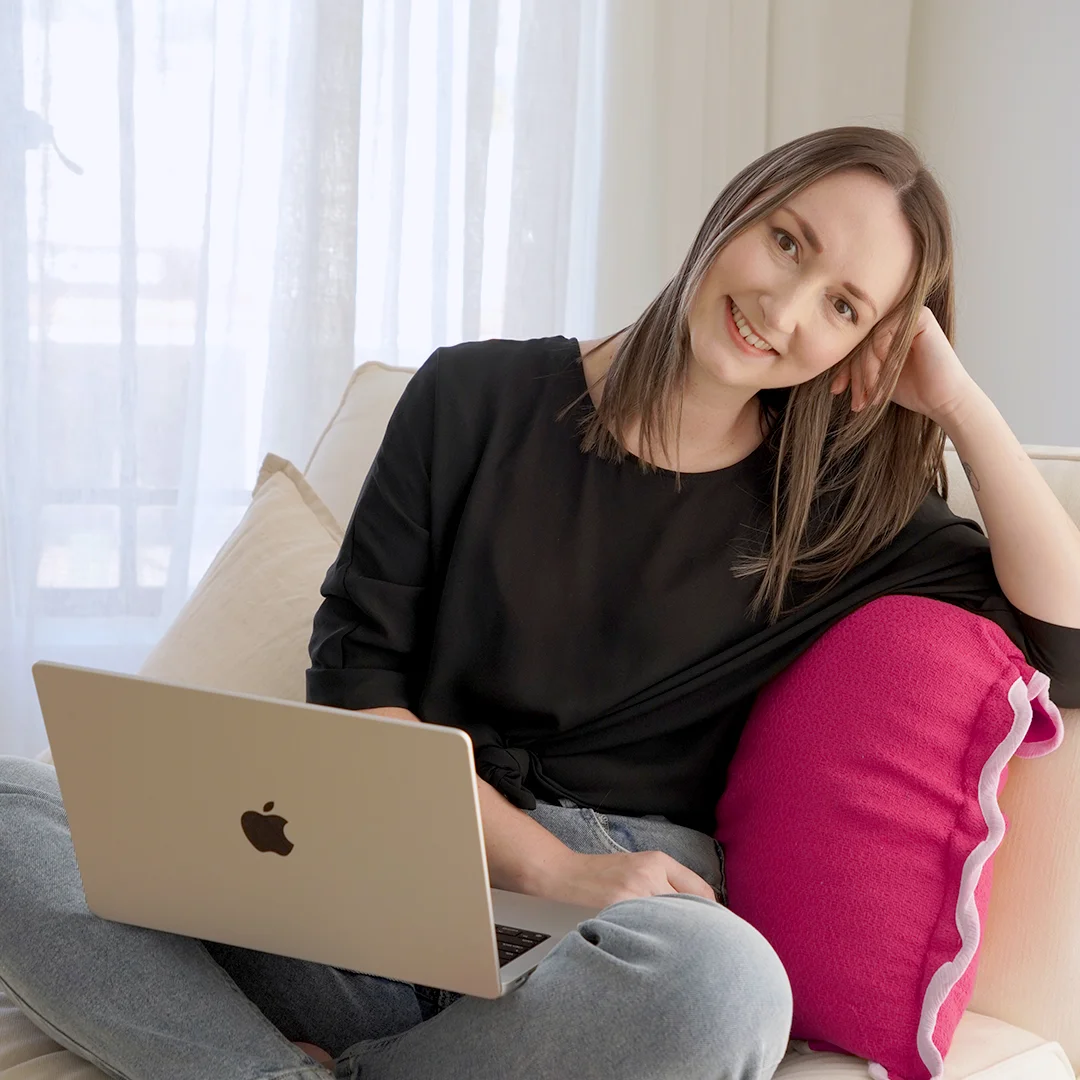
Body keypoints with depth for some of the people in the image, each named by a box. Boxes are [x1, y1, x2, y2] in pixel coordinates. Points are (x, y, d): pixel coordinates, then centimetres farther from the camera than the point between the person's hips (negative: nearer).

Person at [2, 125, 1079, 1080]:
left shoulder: (841, 506, 8)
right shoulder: (476, 397, 7)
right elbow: (353, 676, 2)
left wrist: (957, 397, 0)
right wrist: (548, 863, -11)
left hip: (618, 919, 0)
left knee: (720, 980, -39)